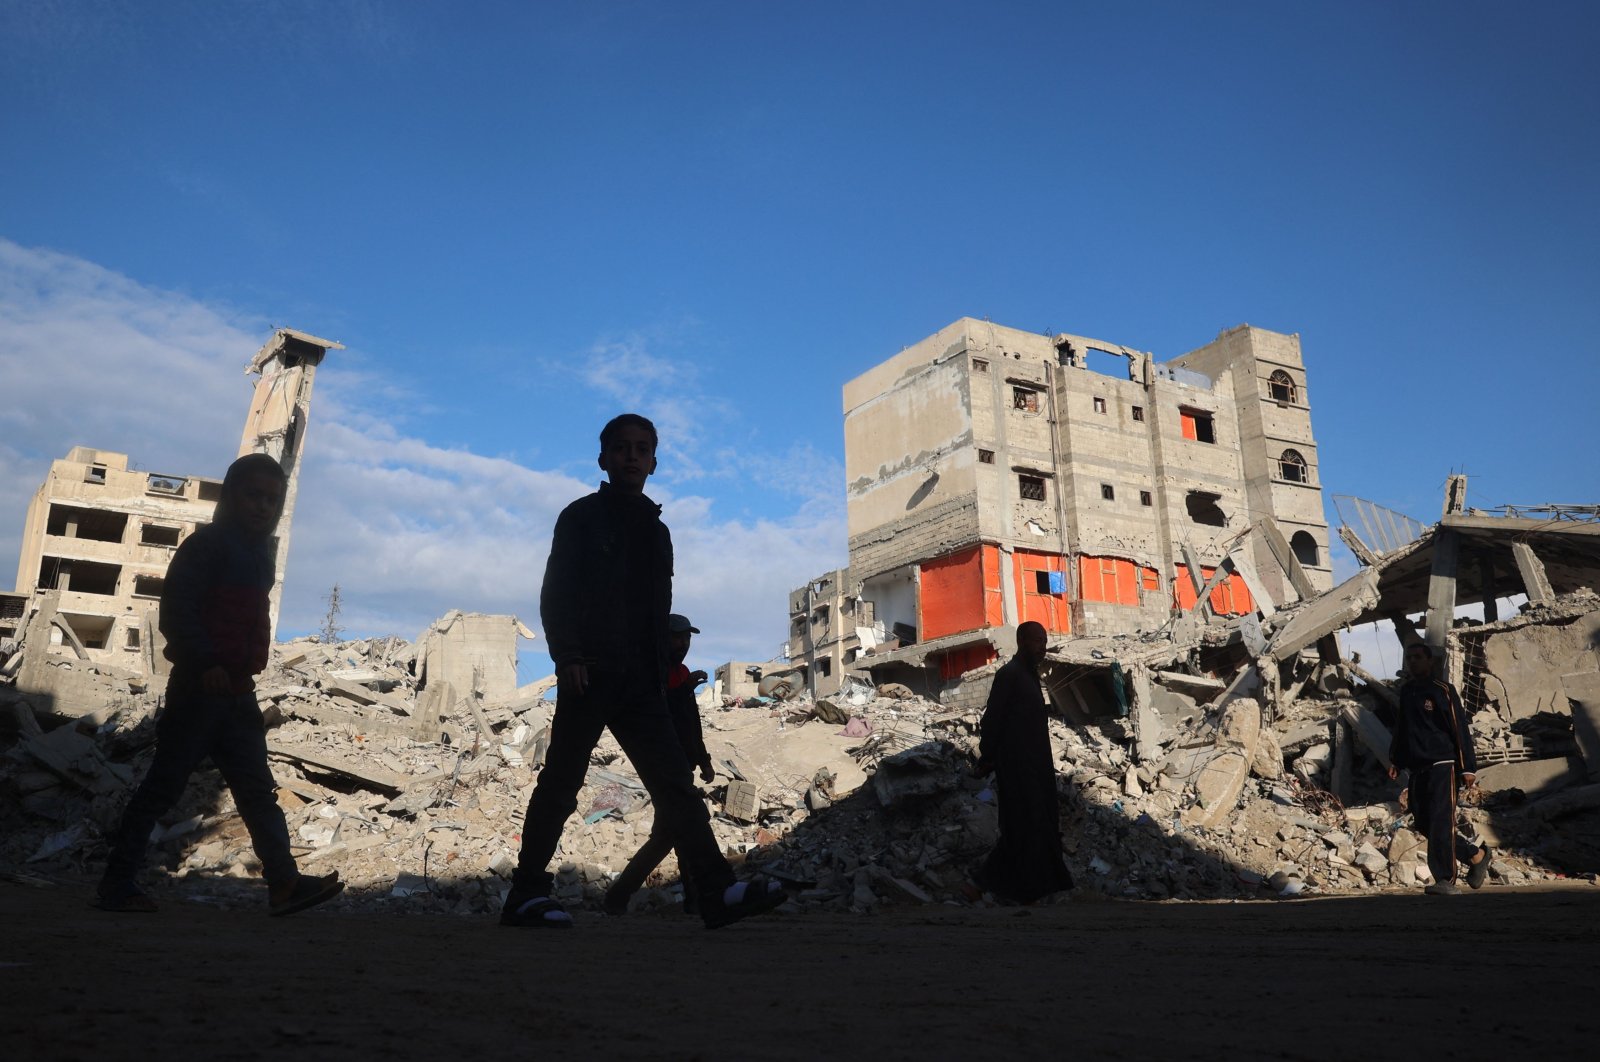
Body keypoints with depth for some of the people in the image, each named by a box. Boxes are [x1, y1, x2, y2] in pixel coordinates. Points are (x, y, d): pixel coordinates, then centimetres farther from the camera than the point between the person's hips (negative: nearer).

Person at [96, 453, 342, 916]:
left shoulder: (259, 553, 16)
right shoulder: (207, 544, -7)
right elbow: (175, 611, -16)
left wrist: (245, 672, 12)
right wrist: (206, 663, -25)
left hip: (237, 692, 8)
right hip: (199, 687, -8)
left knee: (257, 790, 2)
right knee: (164, 785, 0)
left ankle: (284, 882, -1)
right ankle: (117, 883, 13)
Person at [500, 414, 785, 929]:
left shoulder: (655, 530, 22)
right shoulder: (582, 517, 5)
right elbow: (555, 594, -3)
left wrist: (661, 673, 14)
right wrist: (567, 656, -16)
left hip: (640, 681, 5)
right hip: (590, 673, -5)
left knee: (675, 784, -3)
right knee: (561, 783, -1)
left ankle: (718, 891, -7)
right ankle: (526, 893, 10)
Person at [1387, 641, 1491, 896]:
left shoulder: (1442, 690, -4)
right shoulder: (1406, 690, 15)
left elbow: (1460, 729, -6)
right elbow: (1400, 728, 24)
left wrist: (1468, 767, -10)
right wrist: (1395, 759, 21)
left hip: (1442, 765, -7)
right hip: (1417, 769, 7)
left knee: (1441, 822, -11)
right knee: (1425, 824, 6)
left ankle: (1446, 880, -9)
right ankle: (1477, 855, 22)